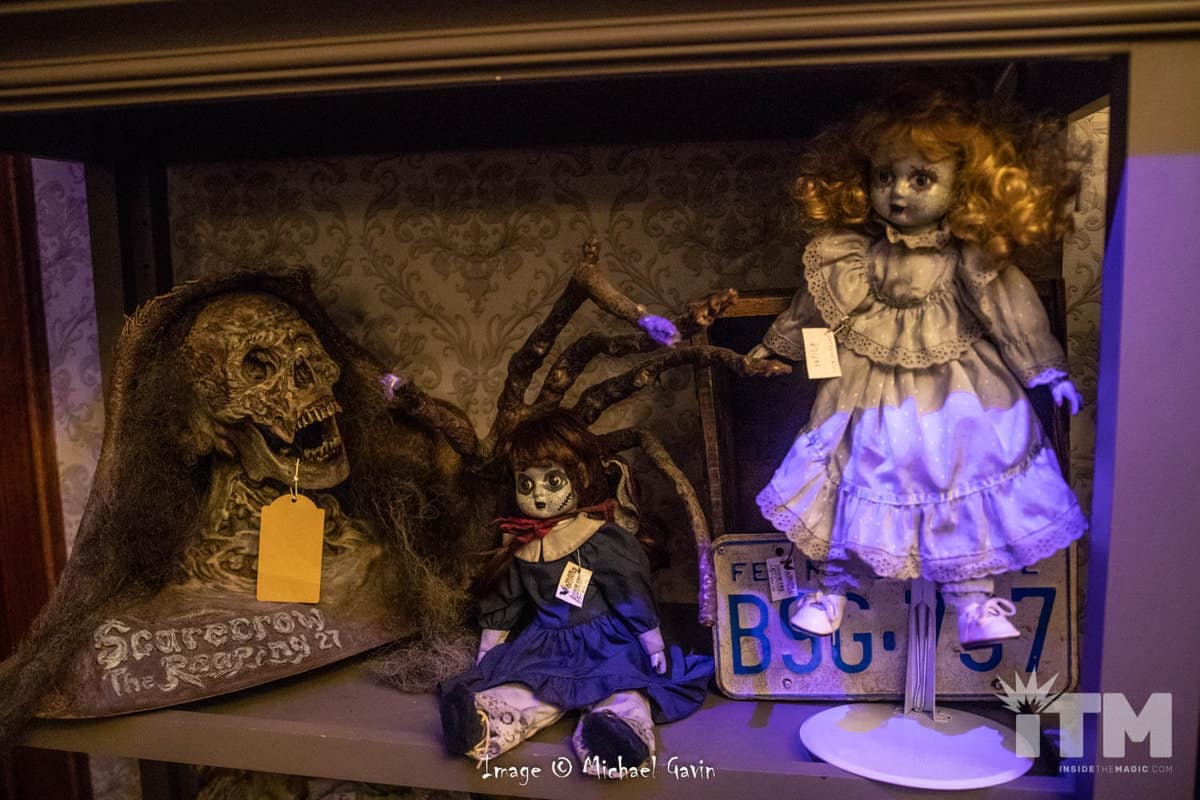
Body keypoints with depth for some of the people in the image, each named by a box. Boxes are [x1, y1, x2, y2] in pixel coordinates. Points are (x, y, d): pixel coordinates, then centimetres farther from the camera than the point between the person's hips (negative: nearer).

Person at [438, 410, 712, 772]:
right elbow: (502, 600, 23)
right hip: (547, 645, 4)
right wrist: (489, 646, 27)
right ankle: (483, 727, -48)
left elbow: (633, 593, -3)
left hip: (606, 643, -3)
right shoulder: (520, 549, 11)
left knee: (621, 687, -32)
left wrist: (652, 642, -2)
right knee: (520, 687, -24)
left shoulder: (604, 540, -5)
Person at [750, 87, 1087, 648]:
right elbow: (815, 306, 7)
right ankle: (831, 586, 22)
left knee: (960, 485, 4)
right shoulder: (852, 253, -4)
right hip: (869, 390, 1)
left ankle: (973, 598, 19)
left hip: (957, 392, 0)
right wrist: (772, 349, 14)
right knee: (852, 482, 5)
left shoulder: (972, 259, -7)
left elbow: (1012, 311, -2)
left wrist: (1044, 369, -3)